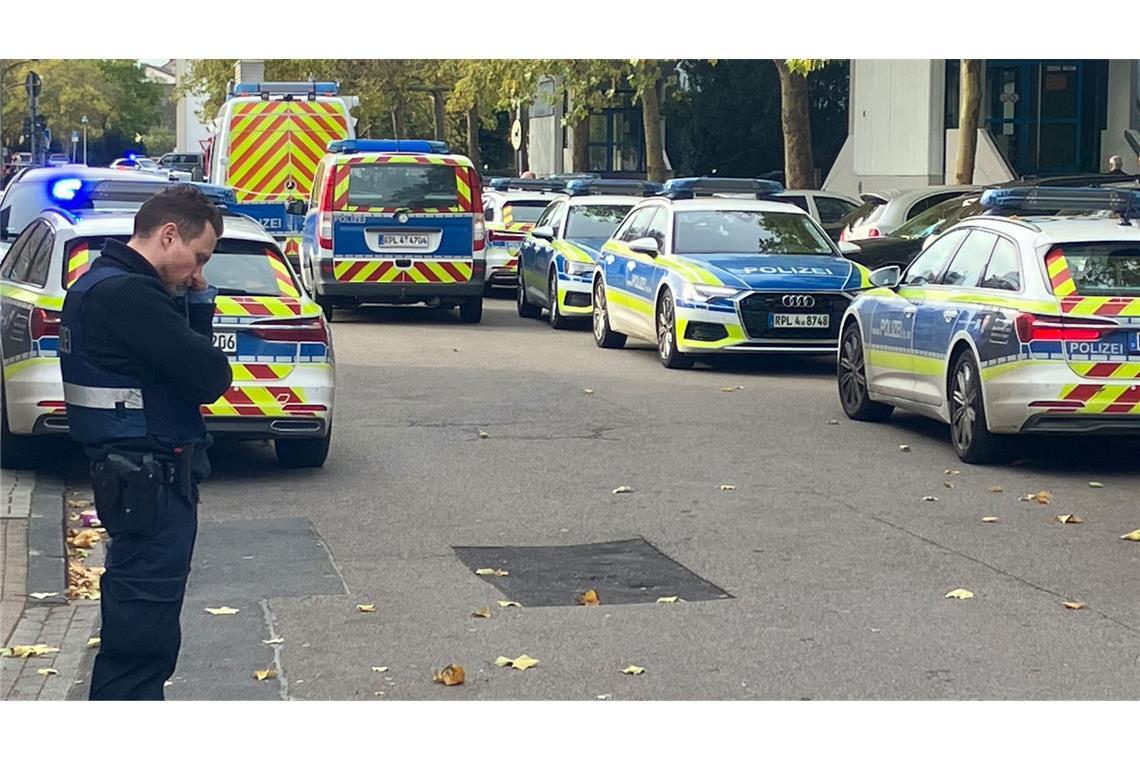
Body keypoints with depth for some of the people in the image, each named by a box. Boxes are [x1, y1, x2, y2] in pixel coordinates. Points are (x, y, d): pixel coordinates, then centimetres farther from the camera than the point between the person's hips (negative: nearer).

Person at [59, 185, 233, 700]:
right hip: (150, 479, -11)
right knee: (143, 625, -6)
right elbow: (210, 377, -20)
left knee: (134, 616, 20)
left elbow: (180, 358, 17)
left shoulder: (100, 285, 14)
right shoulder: (129, 294, -20)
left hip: (132, 471, 11)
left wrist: (195, 305, 3)